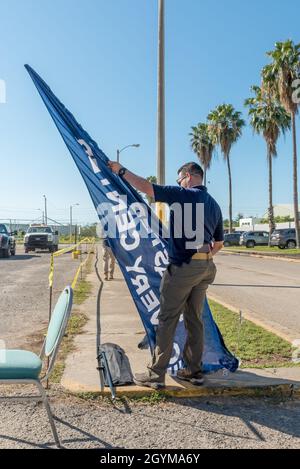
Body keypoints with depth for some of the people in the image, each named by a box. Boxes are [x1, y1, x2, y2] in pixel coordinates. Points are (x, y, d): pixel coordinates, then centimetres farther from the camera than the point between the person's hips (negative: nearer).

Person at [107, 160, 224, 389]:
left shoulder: (183, 195, -8)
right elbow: (219, 242, 21)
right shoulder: (214, 204, 15)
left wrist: (121, 170, -1)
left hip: (182, 267, -8)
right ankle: (194, 370, 22)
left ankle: (156, 374, 5)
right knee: (195, 319, 15)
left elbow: (145, 186, -13)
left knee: (167, 320, -1)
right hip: (206, 267, 8)